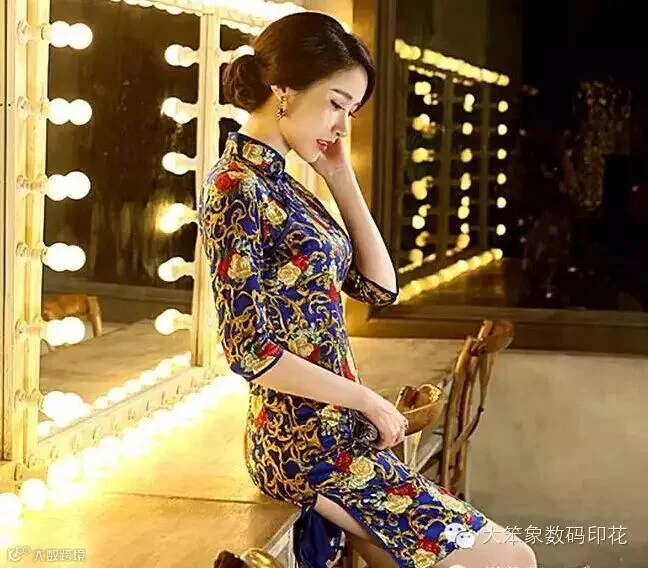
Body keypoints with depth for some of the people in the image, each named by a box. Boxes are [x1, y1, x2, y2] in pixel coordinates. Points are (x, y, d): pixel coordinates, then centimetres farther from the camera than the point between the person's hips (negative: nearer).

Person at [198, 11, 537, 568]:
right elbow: (249, 351, -18)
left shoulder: (282, 185, 13)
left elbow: (379, 287, 11)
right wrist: (369, 401, -12)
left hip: (332, 431, 9)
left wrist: (341, 177, 6)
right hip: (307, 441, -9)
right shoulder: (237, 187, -14)